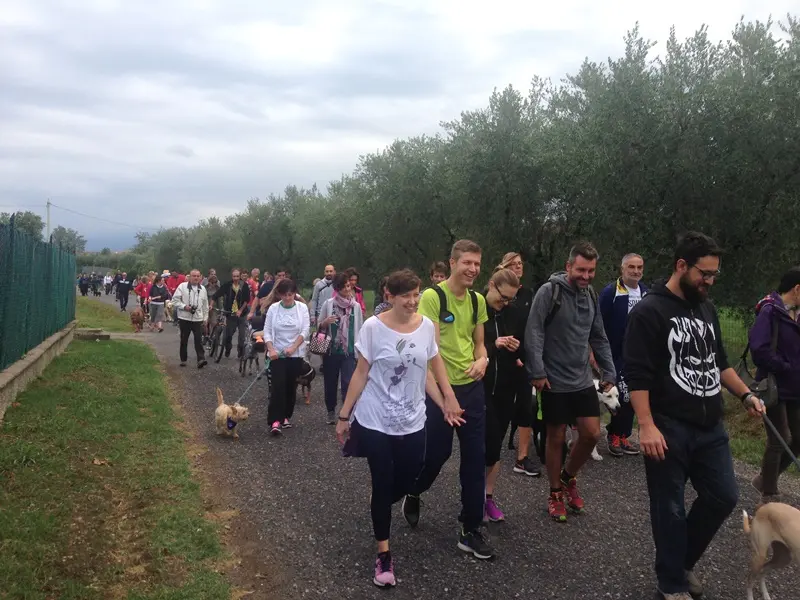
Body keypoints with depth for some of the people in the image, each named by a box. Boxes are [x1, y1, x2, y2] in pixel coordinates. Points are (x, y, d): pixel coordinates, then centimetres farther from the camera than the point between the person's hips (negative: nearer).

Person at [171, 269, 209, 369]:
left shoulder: (202, 289, 9)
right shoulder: (182, 286, -3)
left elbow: (205, 305, 16)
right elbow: (175, 301, -4)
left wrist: (205, 318, 14)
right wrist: (184, 306, -16)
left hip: (198, 319, 2)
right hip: (184, 318, -1)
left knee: (199, 339, -8)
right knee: (184, 340, 8)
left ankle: (201, 359, -13)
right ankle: (183, 359, 20)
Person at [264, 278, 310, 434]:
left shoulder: (302, 308, -2)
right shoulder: (273, 308, -2)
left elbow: (305, 330, -6)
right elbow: (267, 331, -3)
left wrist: (293, 347, -17)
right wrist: (271, 349, -17)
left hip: (296, 354, 1)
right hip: (277, 354, -1)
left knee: (291, 386, 8)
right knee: (278, 386, -11)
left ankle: (285, 416, 23)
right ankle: (275, 421, -11)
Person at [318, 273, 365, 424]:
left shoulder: (356, 306, 0)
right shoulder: (328, 303, -2)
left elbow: (359, 330, 5)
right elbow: (319, 326, 6)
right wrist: (326, 322, -16)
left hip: (349, 351, -1)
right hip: (331, 350, 1)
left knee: (348, 384, -10)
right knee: (330, 383, 12)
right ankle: (331, 412, 32)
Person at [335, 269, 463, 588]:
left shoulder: (426, 326, -2)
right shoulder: (373, 327, -13)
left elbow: (425, 373, 8)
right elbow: (361, 374, -6)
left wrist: (445, 403, 3)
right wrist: (344, 416, -3)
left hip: (412, 422, 4)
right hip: (374, 421, -3)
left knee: (407, 481, 11)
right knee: (383, 484, 2)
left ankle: (379, 507, 46)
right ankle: (384, 553, 19)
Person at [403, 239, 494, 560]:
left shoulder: (478, 300, 7)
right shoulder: (432, 296, -12)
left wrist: (482, 360, -7)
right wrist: (445, 392, -20)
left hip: (473, 387, 5)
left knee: (475, 456, 6)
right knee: (436, 451, 5)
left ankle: (471, 530, 18)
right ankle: (413, 493, 39)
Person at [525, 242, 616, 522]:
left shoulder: (591, 295, 7)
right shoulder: (549, 291, -13)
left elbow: (599, 338, 12)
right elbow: (534, 334, -16)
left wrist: (609, 372, 8)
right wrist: (537, 372, -20)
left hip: (583, 380, 5)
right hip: (554, 381, -5)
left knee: (592, 434, 3)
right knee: (556, 438, 5)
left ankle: (568, 477, 28)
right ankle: (556, 493, 24)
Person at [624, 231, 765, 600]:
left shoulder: (706, 309, 13)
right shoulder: (649, 311, -11)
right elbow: (637, 374, -16)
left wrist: (746, 396, 14)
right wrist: (646, 426, -22)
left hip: (710, 427, 7)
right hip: (669, 429, -7)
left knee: (724, 496, 11)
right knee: (669, 508, 4)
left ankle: (682, 561, 32)